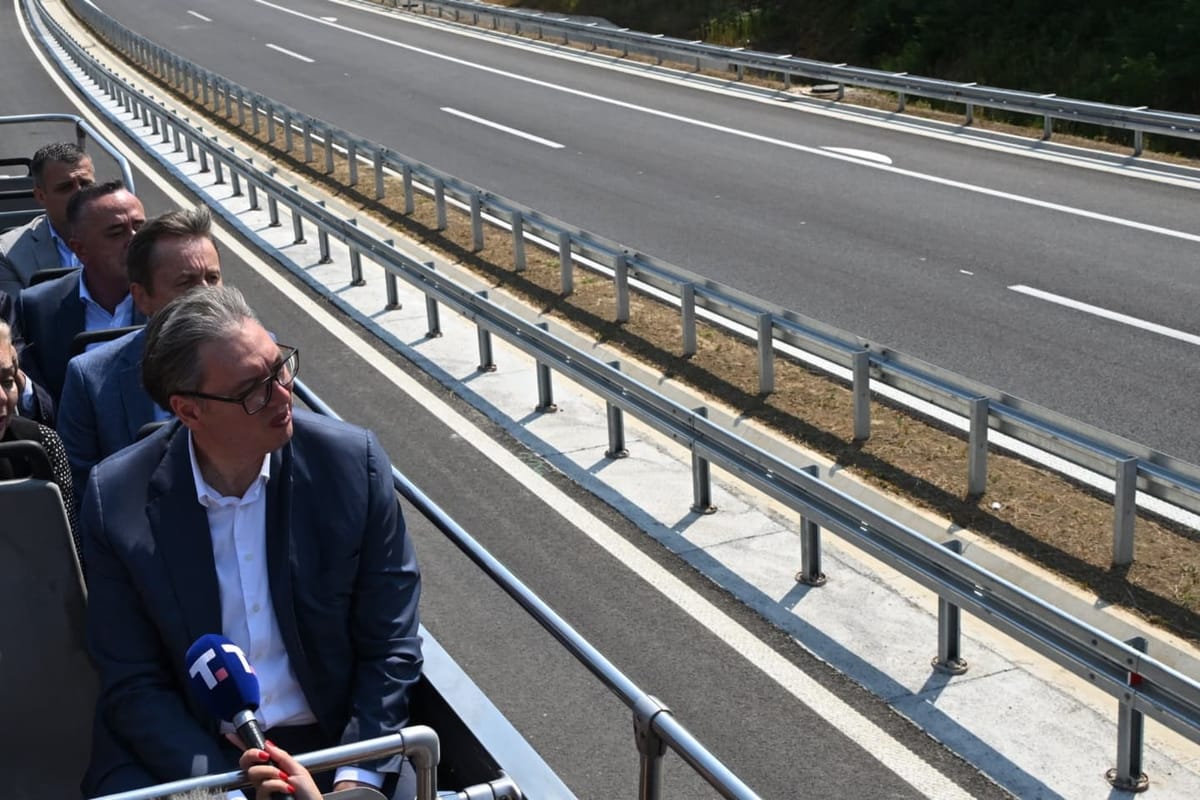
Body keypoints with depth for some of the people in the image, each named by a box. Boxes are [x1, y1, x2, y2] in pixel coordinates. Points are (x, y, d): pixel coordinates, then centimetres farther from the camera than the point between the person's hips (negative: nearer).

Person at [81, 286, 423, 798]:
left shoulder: (351, 462, -8)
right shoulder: (118, 500, -8)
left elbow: (390, 650, -3)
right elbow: (133, 686, -4)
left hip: (336, 742, 1)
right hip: (195, 754, 0)